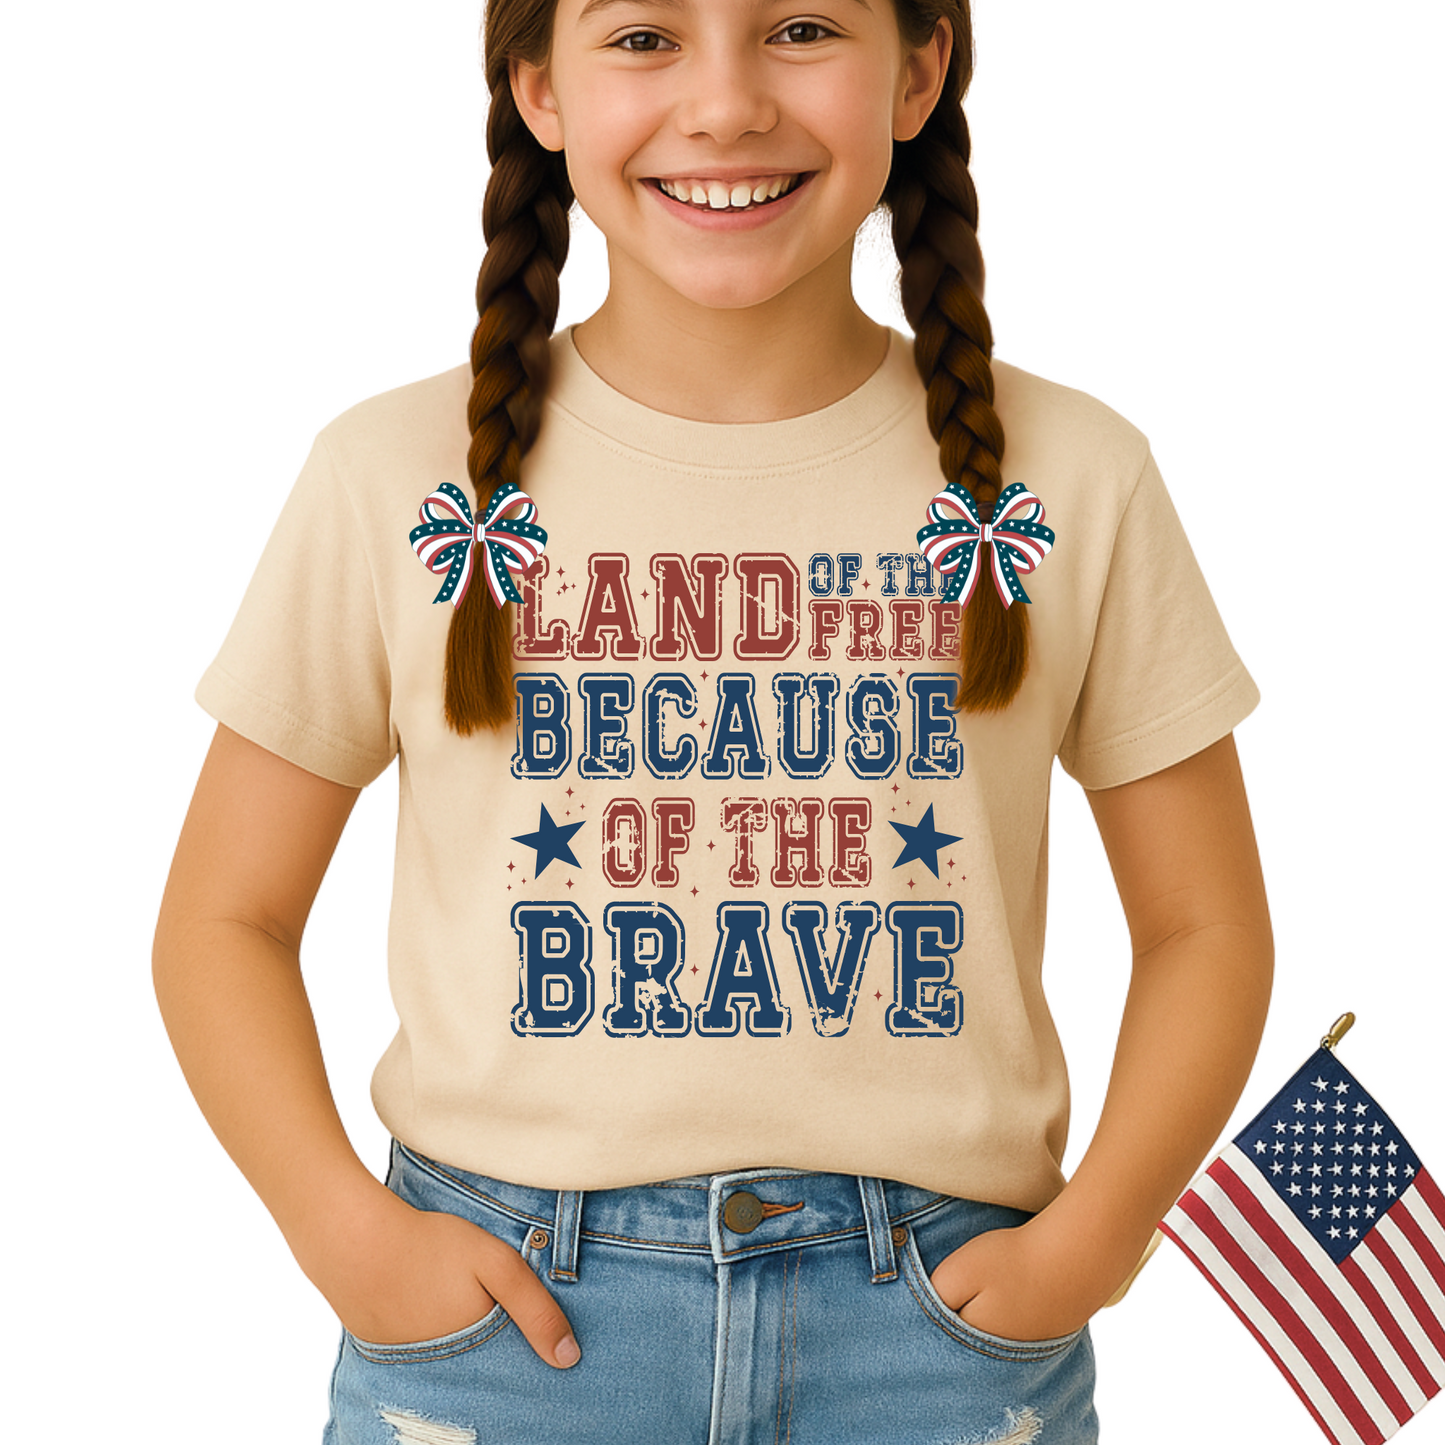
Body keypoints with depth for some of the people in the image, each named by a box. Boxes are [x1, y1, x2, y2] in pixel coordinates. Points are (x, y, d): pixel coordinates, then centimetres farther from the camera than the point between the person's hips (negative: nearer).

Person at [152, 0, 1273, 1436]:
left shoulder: (1072, 481, -2)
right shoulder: (397, 481, -4)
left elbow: (1204, 924, 5)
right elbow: (224, 917, 3)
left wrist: (1086, 1240, -8)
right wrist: (349, 1234, -10)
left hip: (938, 1318, 1)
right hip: (502, 1312, 0)